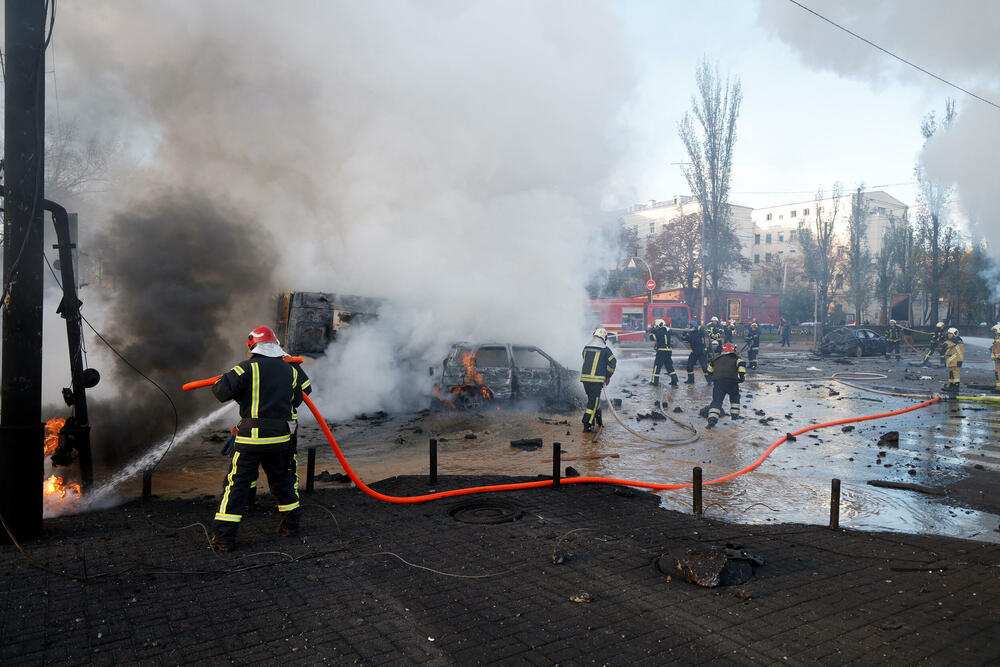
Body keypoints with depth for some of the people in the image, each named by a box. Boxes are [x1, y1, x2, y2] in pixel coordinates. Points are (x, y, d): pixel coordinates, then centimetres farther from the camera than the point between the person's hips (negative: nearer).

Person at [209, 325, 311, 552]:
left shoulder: (248, 368, -7)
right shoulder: (290, 370, 7)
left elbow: (222, 390, -14)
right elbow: (303, 392, 20)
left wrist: (220, 380, 9)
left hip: (252, 438, -4)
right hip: (281, 438, 4)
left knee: (237, 483, 5)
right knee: (282, 479, 22)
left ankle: (224, 536, 6)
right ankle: (291, 523, 31)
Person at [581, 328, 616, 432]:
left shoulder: (586, 348, 9)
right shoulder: (605, 349, -3)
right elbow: (612, 363, 1)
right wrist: (608, 376, 15)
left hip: (584, 377, 5)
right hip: (597, 379, -5)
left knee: (593, 399, 20)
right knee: (593, 401, 0)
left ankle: (599, 421, 31)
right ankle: (586, 425, -5)